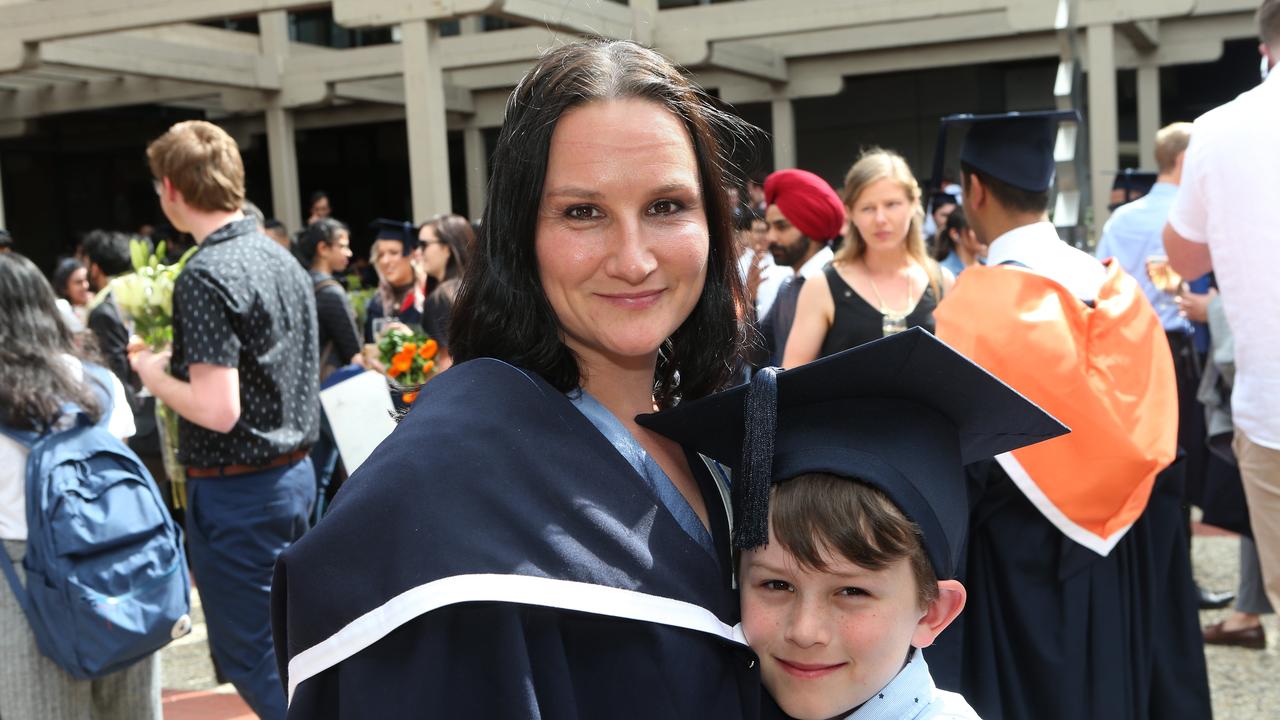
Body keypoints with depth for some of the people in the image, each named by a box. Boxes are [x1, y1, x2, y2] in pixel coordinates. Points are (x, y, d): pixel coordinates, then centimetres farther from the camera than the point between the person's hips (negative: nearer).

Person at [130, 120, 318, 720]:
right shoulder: (283, 260, 7)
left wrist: (156, 376, -7)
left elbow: (218, 410, -24)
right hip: (295, 472, 9)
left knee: (247, 655, 4)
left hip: (238, 491, -9)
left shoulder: (205, 276, -19)